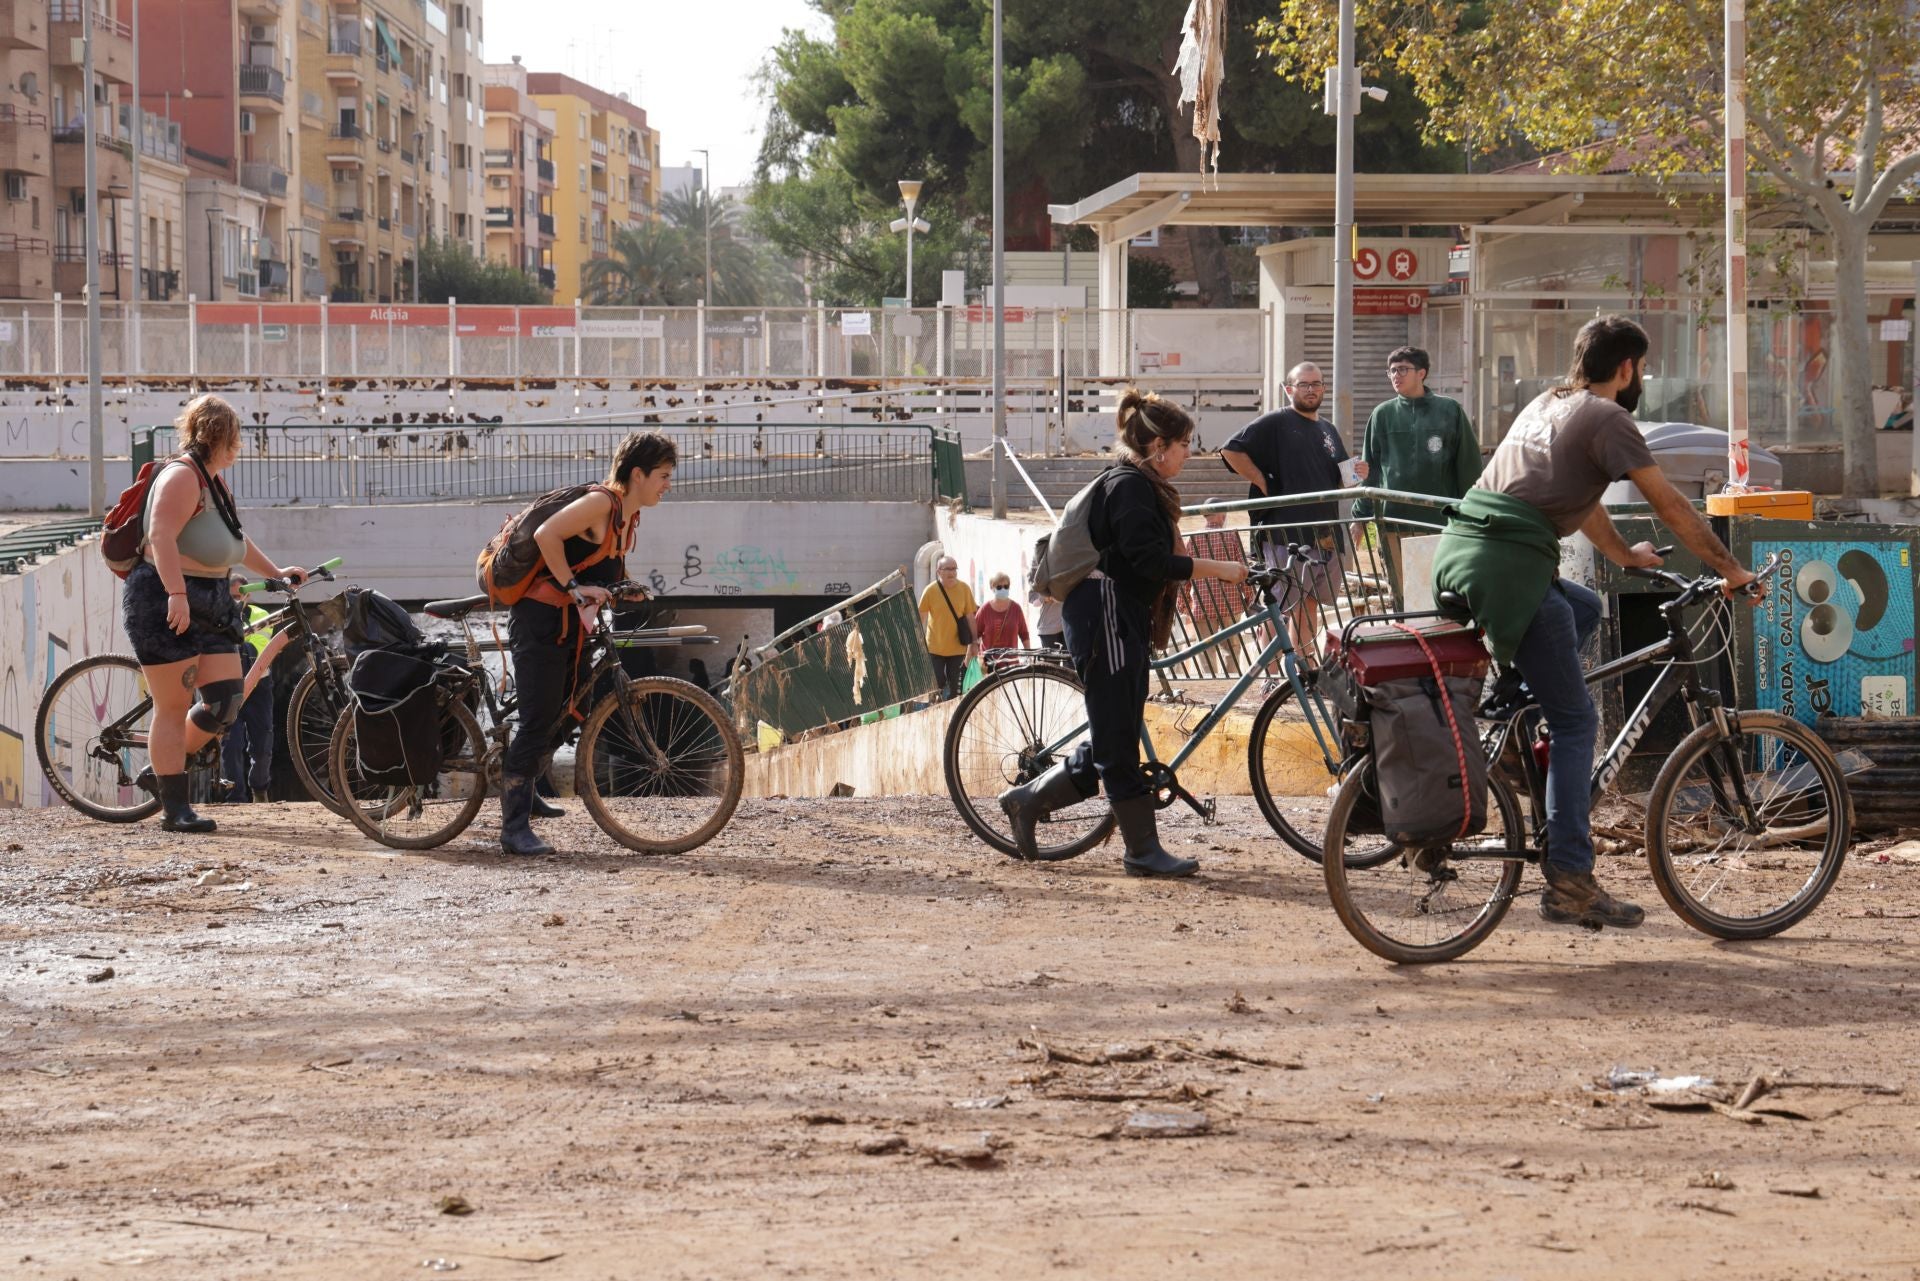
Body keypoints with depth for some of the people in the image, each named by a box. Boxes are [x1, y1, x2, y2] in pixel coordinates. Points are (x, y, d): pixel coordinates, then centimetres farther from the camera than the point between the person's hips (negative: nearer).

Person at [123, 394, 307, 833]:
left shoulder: (215, 480, 19)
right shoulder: (182, 476, -13)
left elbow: (236, 540, 32)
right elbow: (162, 536, -26)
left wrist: (276, 572, 29)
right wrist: (177, 595, -34)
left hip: (208, 605, 9)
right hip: (166, 604, -9)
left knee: (226, 700, 2)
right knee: (174, 707, -5)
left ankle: (159, 771, 19)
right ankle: (174, 808, 0)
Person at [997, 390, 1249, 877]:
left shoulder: (1142, 486, 18)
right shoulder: (1130, 486, -14)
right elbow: (1149, 559, -23)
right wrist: (1217, 569, -21)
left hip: (1125, 622, 11)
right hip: (1106, 620, -11)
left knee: (1112, 743, 11)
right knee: (1118, 744, -5)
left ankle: (1028, 800, 19)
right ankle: (1144, 850, -4)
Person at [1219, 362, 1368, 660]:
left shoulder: (1328, 430, 19)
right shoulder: (1275, 423, -4)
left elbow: (1340, 481, 26)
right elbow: (1231, 451, -13)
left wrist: (1357, 475, 4)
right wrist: (1262, 482, -12)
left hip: (1325, 534, 7)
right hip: (1285, 532, -7)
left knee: (1310, 603, 13)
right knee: (1279, 608, -7)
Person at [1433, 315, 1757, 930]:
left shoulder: (1546, 406, 24)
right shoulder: (1608, 418, -1)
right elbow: (1672, 508, -1)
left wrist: (1625, 553, 50)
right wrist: (1731, 569, 8)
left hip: (1457, 552, 8)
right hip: (1511, 566, -8)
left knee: (1585, 607, 32)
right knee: (1576, 721, -1)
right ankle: (1569, 883, -5)